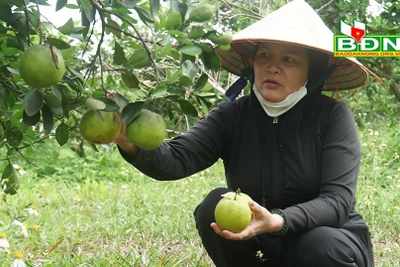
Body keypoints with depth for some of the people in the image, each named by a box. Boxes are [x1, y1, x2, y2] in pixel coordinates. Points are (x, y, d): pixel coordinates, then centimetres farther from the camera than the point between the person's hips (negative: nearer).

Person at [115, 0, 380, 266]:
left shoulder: (333, 116, -15)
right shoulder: (232, 116, -8)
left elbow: (337, 200, -23)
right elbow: (177, 159, -24)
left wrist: (278, 222, -41)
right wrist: (133, 143, -46)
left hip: (332, 241, -2)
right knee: (215, 206, -24)